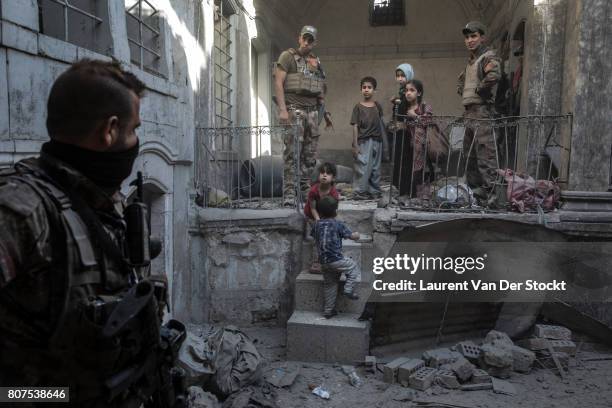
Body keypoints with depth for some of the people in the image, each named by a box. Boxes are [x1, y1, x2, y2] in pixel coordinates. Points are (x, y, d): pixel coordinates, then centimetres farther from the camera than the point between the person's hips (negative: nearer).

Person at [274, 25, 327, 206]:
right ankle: (289, 193, -10)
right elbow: (278, 82, -7)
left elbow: (322, 86, 27)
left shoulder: (316, 62, 20)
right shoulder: (288, 56, 3)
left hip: (312, 110, 6)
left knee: (310, 154, 5)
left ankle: (305, 188, 14)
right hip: (294, 109, -6)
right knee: (292, 153, -11)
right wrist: (282, 109, -17)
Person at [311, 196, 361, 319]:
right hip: (336, 260, -6)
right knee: (354, 267, 16)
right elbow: (352, 236, -2)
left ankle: (328, 310, 21)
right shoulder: (337, 224, -7)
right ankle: (348, 289, 1)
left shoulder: (317, 225, 7)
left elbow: (313, 235, 25)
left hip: (323, 261, 6)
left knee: (329, 285, 16)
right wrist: (356, 235, 21)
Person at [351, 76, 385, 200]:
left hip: (376, 141, 4)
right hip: (363, 142, -4)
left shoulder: (377, 106, 8)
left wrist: (383, 138, 11)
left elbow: (380, 123, 14)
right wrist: (355, 145, -9)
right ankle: (359, 192, 1)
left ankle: (374, 191, 20)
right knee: (363, 168, -7)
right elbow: (355, 126, -5)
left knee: (375, 168, 10)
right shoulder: (358, 107, -2)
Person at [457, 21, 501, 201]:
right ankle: (473, 190, 20)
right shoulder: (471, 60, 20)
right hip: (469, 113, 9)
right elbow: (461, 79, 36)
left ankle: (489, 190, -10)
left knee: (485, 153, -12)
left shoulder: (489, 57, -6)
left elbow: (494, 75, -27)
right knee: (469, 155, 12)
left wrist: (479, 90, -13)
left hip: (482, 112, -9)